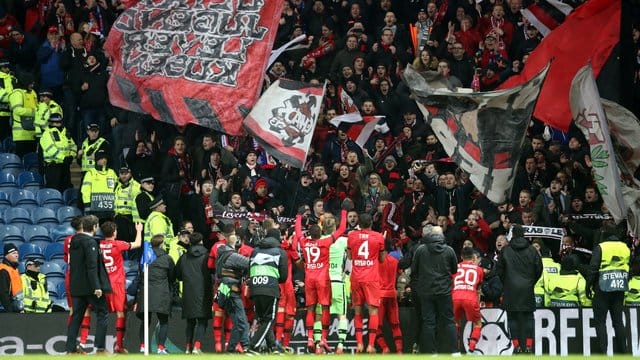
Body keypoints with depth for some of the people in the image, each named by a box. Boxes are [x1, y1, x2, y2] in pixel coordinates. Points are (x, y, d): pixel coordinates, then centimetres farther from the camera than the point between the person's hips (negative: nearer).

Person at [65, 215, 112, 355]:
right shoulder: (90, 242, -15)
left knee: (77, 315, 11)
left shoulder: (74, 241, 10)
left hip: (77, 286, 8)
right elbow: (92, 266, -22)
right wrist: (97, 286, -23)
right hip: (90, 285, -8)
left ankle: (71, 347, 9)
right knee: (102, 314, 1)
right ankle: (100, 347, -4)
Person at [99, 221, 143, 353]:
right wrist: (139, 230, 20)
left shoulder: (99, 245, 2)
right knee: (121, 313, 0)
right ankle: (119, 345, -5)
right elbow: (137, 244, 4)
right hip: (117, 283, -4)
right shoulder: (117, 244, -9)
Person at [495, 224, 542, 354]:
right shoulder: (532, 250, 1)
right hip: (527, 290, 1)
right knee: (528, 317, 5)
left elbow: (499, 270, 0)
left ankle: (517, 346, -2)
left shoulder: (506, 251, -4)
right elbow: (539, 268, 5)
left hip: (511, 290, -1)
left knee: (513, 318, 3)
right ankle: (528, 345, -1)